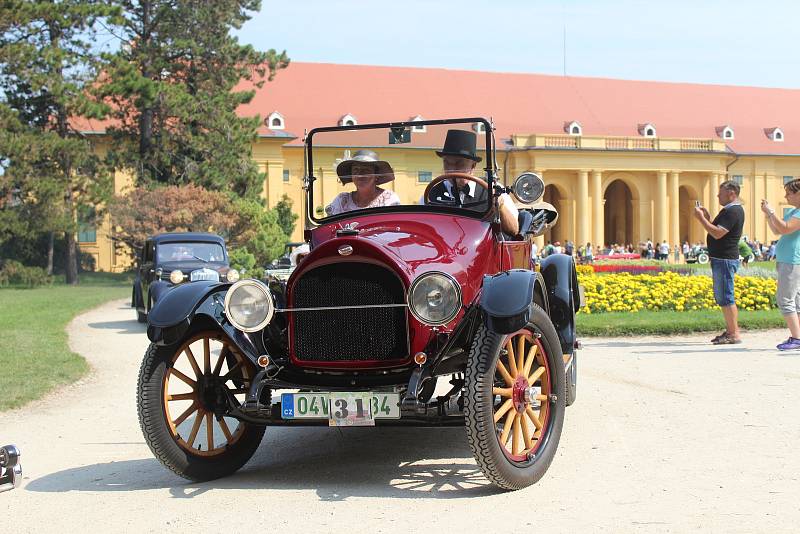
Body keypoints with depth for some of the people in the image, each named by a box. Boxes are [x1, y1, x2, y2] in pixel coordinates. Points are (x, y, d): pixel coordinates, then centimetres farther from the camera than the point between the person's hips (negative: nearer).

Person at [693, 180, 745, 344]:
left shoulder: (732, 211, -16)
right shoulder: (732, 210, 18)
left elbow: (717, 233, -25)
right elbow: (718, 230, 21)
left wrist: (701, 218, -19)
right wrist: (707, 218, 10)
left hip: (725, 260, -11)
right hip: (722, 259, 11)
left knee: (725, 297, -9)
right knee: (722, 297, 14)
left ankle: (734, 334, -7)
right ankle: (729, 331, 19)